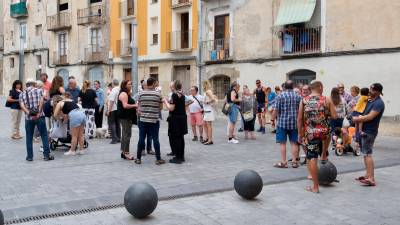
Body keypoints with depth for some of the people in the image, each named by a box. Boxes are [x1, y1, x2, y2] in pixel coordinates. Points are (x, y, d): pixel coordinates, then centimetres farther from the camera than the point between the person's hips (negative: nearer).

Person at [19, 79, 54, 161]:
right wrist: (39, 113, -12)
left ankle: (29, 156, 13)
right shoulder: (39, 91, 8)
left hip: (28, 118, 2)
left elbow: (22, 105, -4)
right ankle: (46, 155, 2)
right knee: (44, 135, 4)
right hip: (39, 117, -2)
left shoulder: (22, 94, 13)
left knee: (29, 137, 11)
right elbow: (41, 101, -8)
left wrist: (29, 113, -13)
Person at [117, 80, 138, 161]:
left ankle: (123, 152, 19)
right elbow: (125, 105, -23)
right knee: (127, 134, -11)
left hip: (127, 117, 11)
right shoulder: (123, 94, -13)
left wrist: (135, 107, 11)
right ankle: (126, 153, -9)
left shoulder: (127, 94, 19)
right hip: (125, 117, -11)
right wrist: (135, 105, -18)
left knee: (125, 134, 13)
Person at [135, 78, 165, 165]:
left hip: (143, 119, 2)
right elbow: (161, 107, 1)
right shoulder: (158, 94, -5)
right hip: (154, 120, -1)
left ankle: (138, 158, 11)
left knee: (141, 139, 6)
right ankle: (158, 159, 7)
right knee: (155, 139, 3)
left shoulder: (141, 94, -1)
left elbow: (139, 106, 7)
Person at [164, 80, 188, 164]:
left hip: (175, 119, -9)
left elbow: (171, 108, -19)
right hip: (183, 118, 9)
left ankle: (178, 157, -2)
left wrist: (166, 102, -4)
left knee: (174, 138, -3)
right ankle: (181, 156, 21)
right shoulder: (182, 95, 10)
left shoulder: (174, 95, -16)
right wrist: (169, 101, 17)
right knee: (180, 137, 14)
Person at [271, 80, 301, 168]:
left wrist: (273, 119, 4)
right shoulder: (298, 97, 4)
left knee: (282, 143, 2)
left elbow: (276, 110, -9)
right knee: (294, 142, 9)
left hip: (282, 122, -3)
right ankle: (294, 161, 12)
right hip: (294, 122, 3)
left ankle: (283, 162, 4)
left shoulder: (280, 96, -6)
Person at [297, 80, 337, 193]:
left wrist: (300, 134, 9)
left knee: (312, 158, 1)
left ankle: (315, 187, 4)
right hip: (324, 132, 1)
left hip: (310, 133, -1)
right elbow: (334, 116, -4)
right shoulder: (326, 100, 0)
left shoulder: (304, 100, 3)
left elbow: (299, 119, 1)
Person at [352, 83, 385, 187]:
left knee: (367, 154, -11)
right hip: (364, 130, 9)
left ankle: (371, 179, -11)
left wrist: (357, 119, -11)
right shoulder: (370, 100, 12)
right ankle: (367, 175, 22)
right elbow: (363, 112, 23)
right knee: (365, 153, 14)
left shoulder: (379, 103, -15)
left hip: (369, 132, -9)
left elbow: (370, 117, -22)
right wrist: (358, 117, 3)